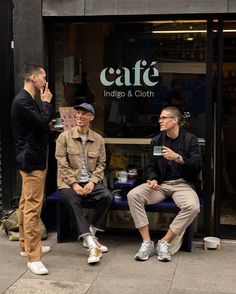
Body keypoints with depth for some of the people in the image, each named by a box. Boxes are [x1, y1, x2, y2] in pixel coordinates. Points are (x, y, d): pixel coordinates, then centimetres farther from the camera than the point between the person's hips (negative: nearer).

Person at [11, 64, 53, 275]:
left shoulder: (30, 100, 15)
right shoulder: (22, 101, -17)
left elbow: (44, 123, 17)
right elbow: (43, 123, -21)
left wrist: (45, 103, 6)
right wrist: (46, 103, -6)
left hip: (34, 158, 11)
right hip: (32, 160, -11)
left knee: (26, 204, 16)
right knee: (33, 207, -10)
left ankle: (26, 245, 26)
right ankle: (33, 257, -7)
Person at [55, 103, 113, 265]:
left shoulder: (98, 139, 6)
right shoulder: (65, 137, -1)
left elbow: (101, 164, 6)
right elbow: (62, 164, -6)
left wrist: (92, 181, -10)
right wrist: (74, 184, -15)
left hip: (90, 182, 3)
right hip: (69, 182, -2)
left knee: (107, 196, -26)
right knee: (72, 201, -33)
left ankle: (90, 236, -11)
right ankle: (92, 244, -35)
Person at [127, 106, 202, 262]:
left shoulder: (190, 139, 0)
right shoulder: (156, 141, 10)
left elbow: (198, 165, -9)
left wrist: (178, 158, -24)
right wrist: (153, 179, -8)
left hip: (183, 183, -3)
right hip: (161, 184, 3)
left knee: (193, 207, -35)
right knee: (133, 195, -23)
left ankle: (164, 243, -18)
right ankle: (147, 242, -19)